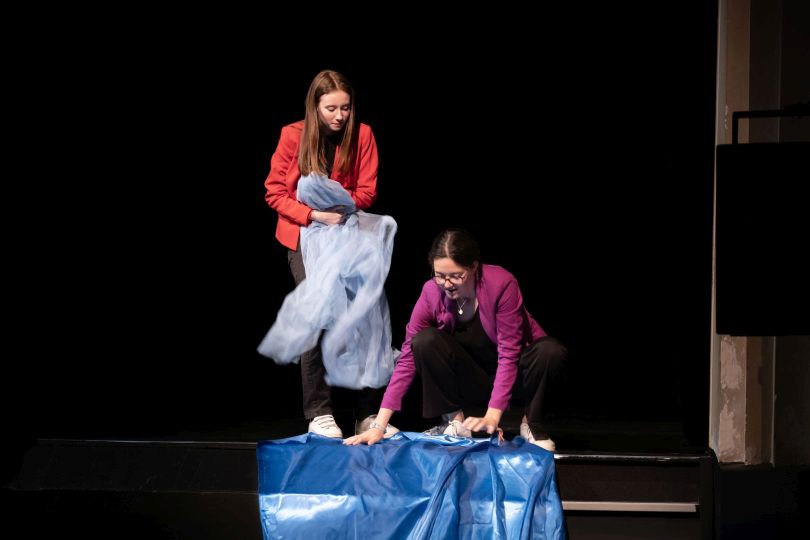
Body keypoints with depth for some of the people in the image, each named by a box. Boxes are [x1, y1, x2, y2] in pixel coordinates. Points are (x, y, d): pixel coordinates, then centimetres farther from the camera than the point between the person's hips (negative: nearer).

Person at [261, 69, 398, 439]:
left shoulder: (361, 134, -3)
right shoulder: (293, 135, -7)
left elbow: (367, 191, 0)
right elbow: (275, 193, -7)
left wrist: (343, 206, -19)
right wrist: (314, 214, -20)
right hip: (304, 235, -2)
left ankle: (368, 414, -2)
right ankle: (318, 413, -9)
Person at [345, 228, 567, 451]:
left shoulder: (501, 284, -27)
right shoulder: (432, 293, -19)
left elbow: (509, 353, -27)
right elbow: (408, 358, -19)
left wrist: (492, 417, -36)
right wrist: (379, 425, -27)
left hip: (514, 365, -2)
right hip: (473, 375, 2)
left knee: (551, 351, -34)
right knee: (425, 341, -26)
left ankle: (532, 423, -9)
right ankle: (454, 421, -12)